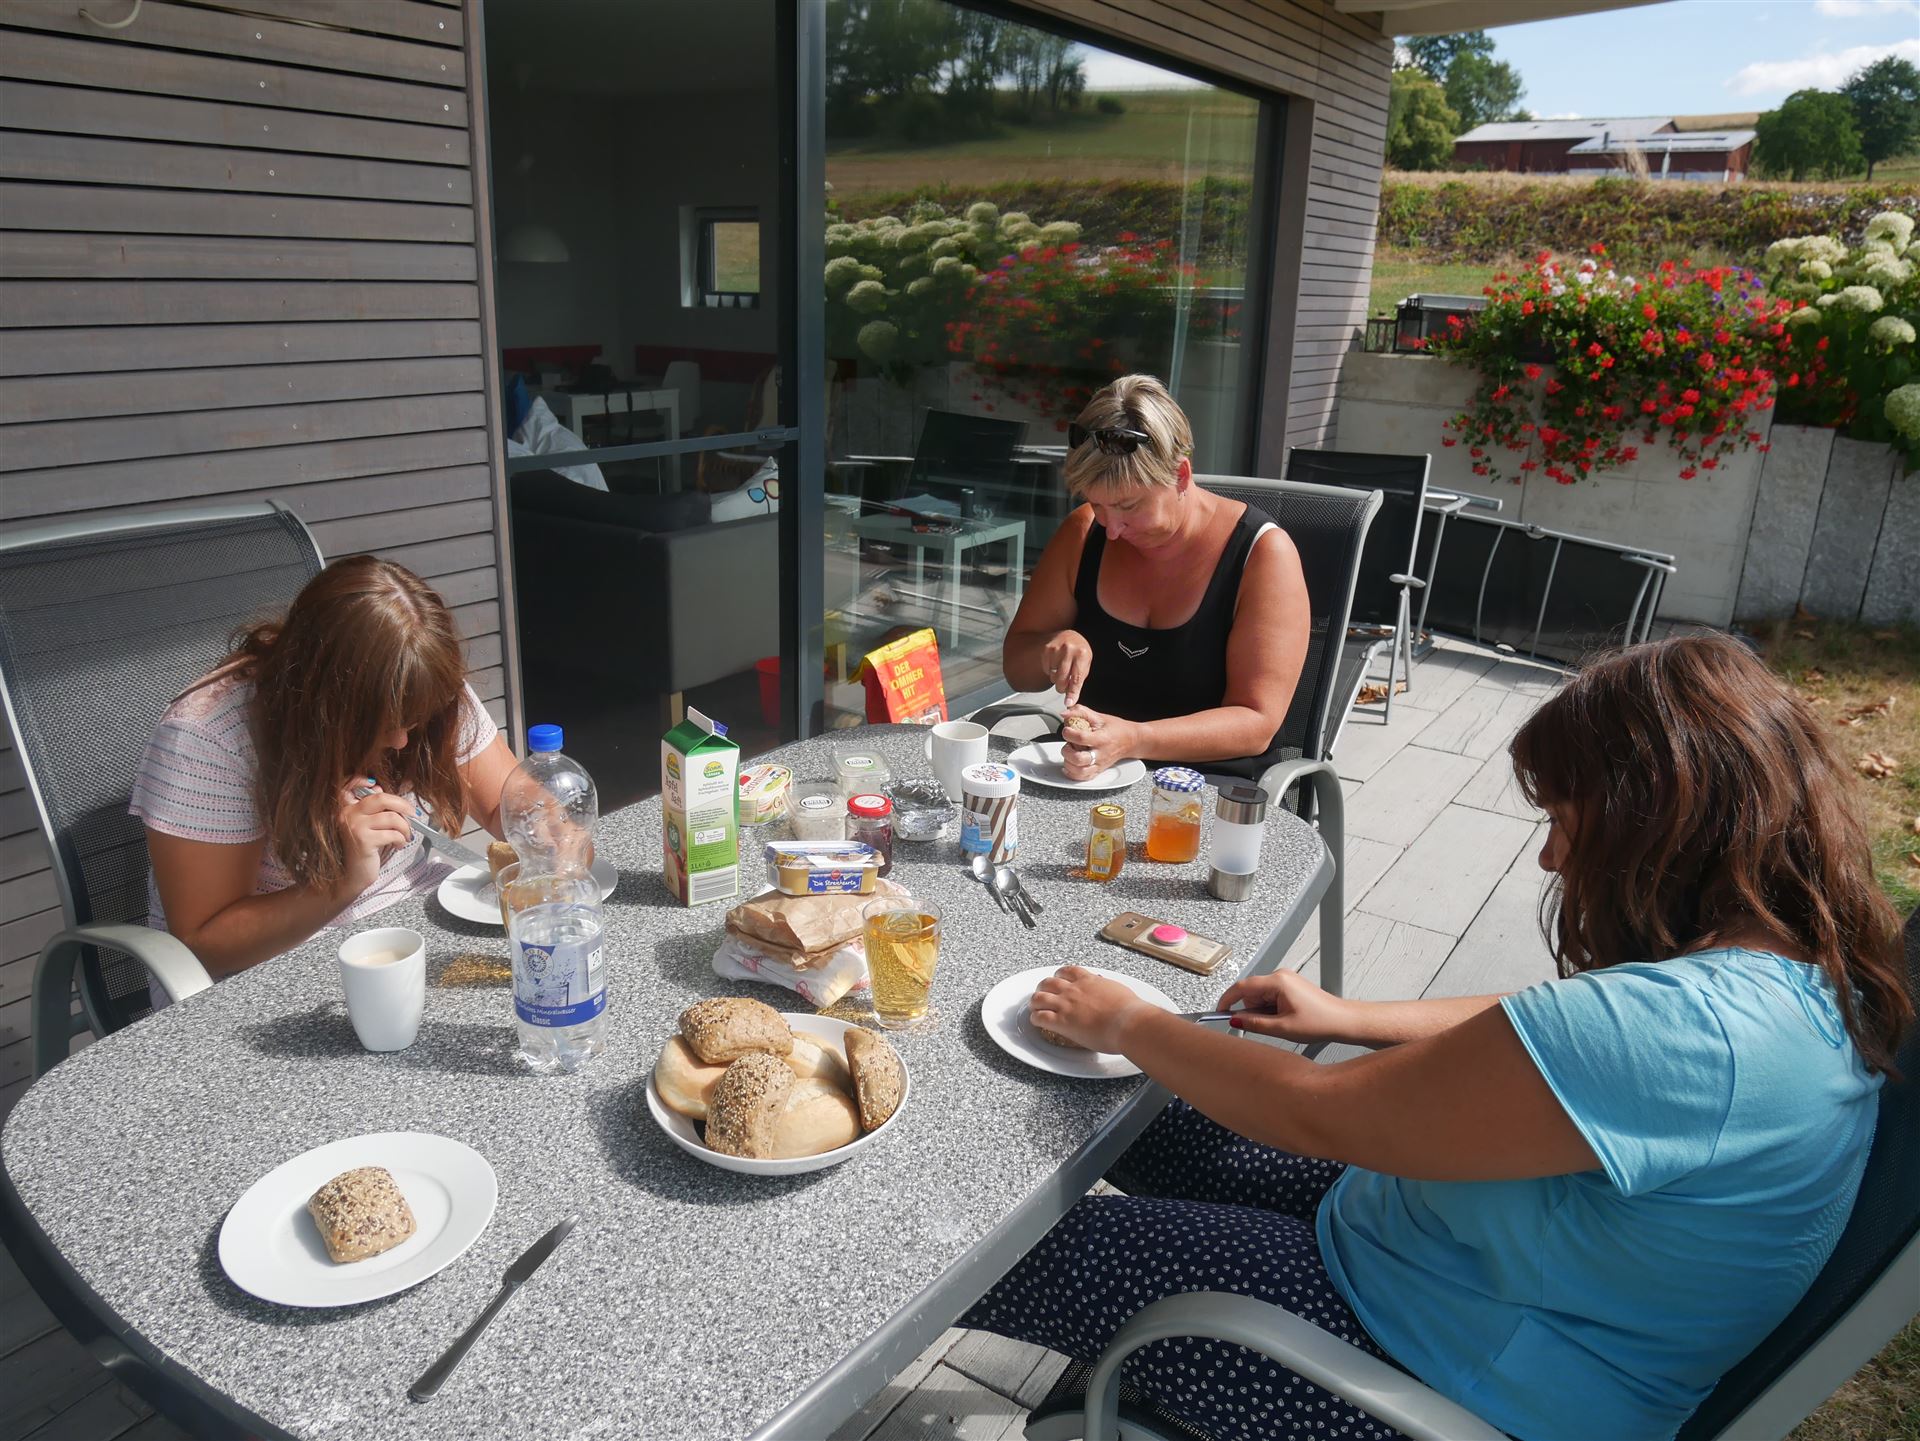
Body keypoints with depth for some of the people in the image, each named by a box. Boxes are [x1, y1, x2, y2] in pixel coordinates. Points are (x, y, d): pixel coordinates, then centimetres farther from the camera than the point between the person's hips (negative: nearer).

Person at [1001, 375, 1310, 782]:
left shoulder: (1263, 554, -12)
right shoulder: (1082, 533, 1)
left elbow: (1256, 723, -17)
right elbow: (1017, 670, 9)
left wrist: (1133, 740, -31)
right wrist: (1053, 646, -15)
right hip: (1084, 782, 3)